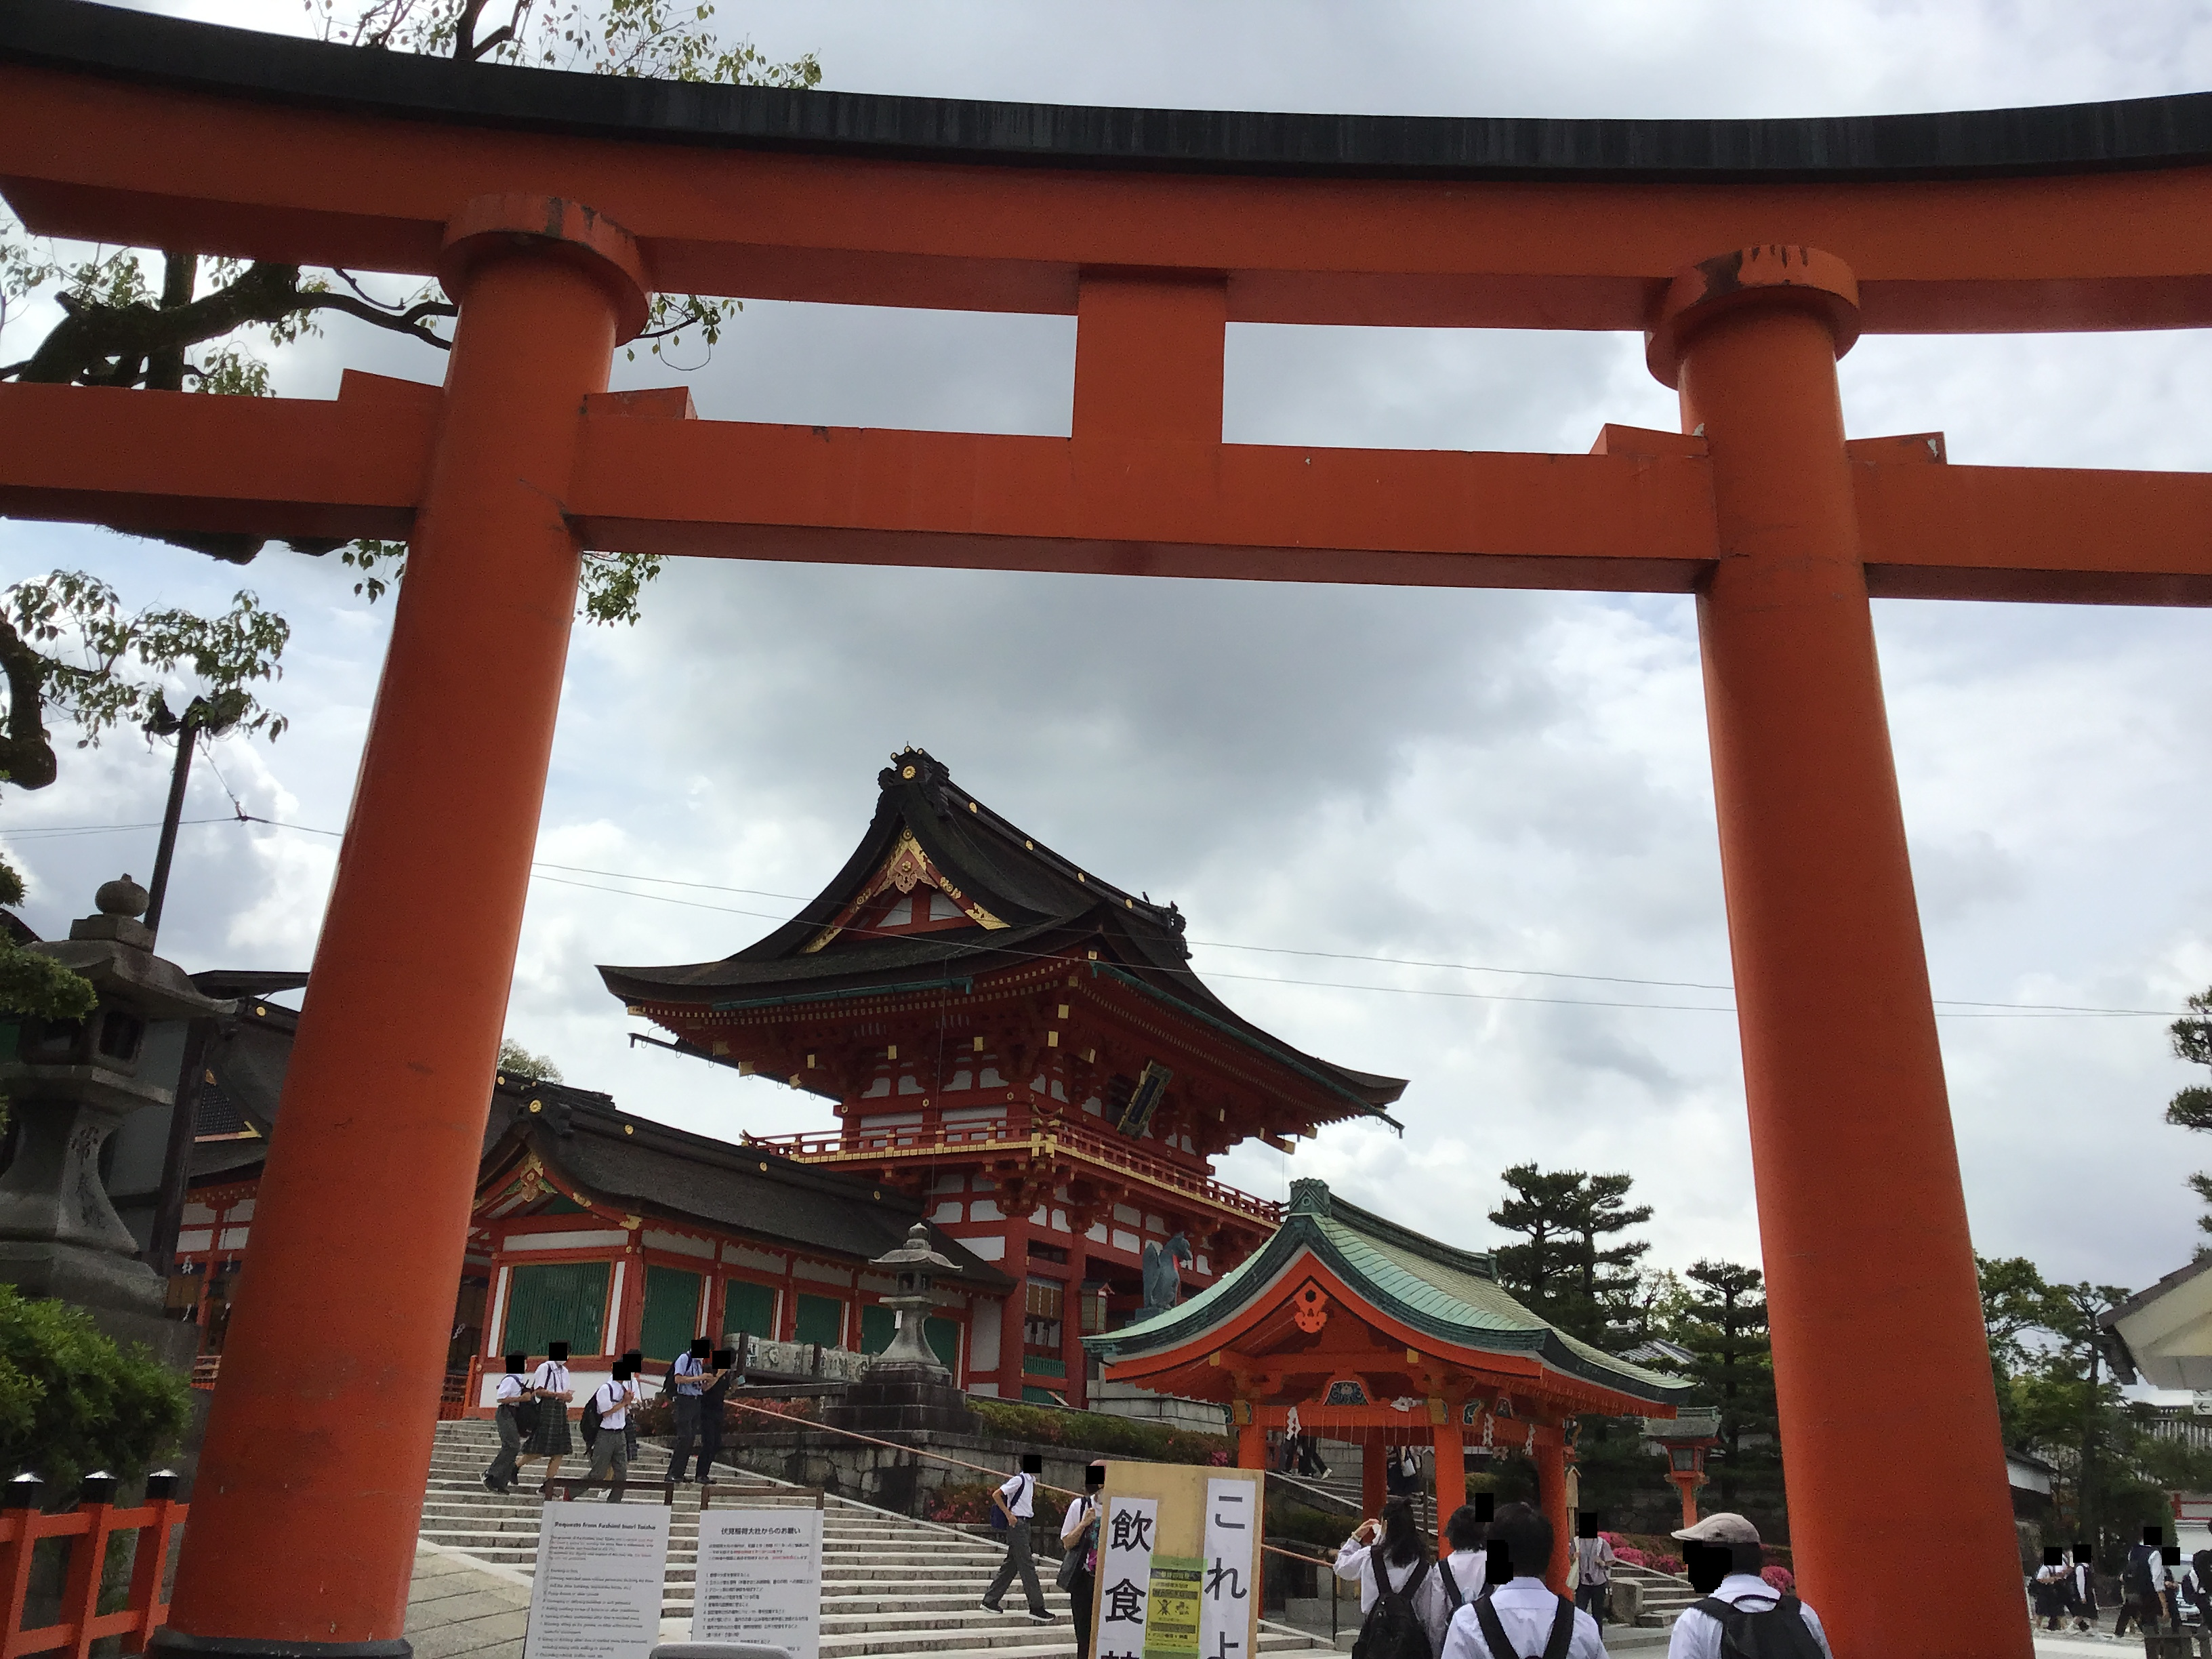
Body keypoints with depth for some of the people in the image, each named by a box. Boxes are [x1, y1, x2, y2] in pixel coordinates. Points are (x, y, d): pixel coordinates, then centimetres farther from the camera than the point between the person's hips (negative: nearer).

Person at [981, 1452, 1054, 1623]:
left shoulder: (1031, 1480, 12)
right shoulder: (1019, 1480, -14)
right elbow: (996, 1495, -18)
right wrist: (1009, 1515, -19)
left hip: (1024, 1524, 10)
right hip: (1017, 1524, -10)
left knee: (1011, 1565, 12)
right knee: (1027, 1566, -8)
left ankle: (990, 1601, 19)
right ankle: (1037, 1608, -7)